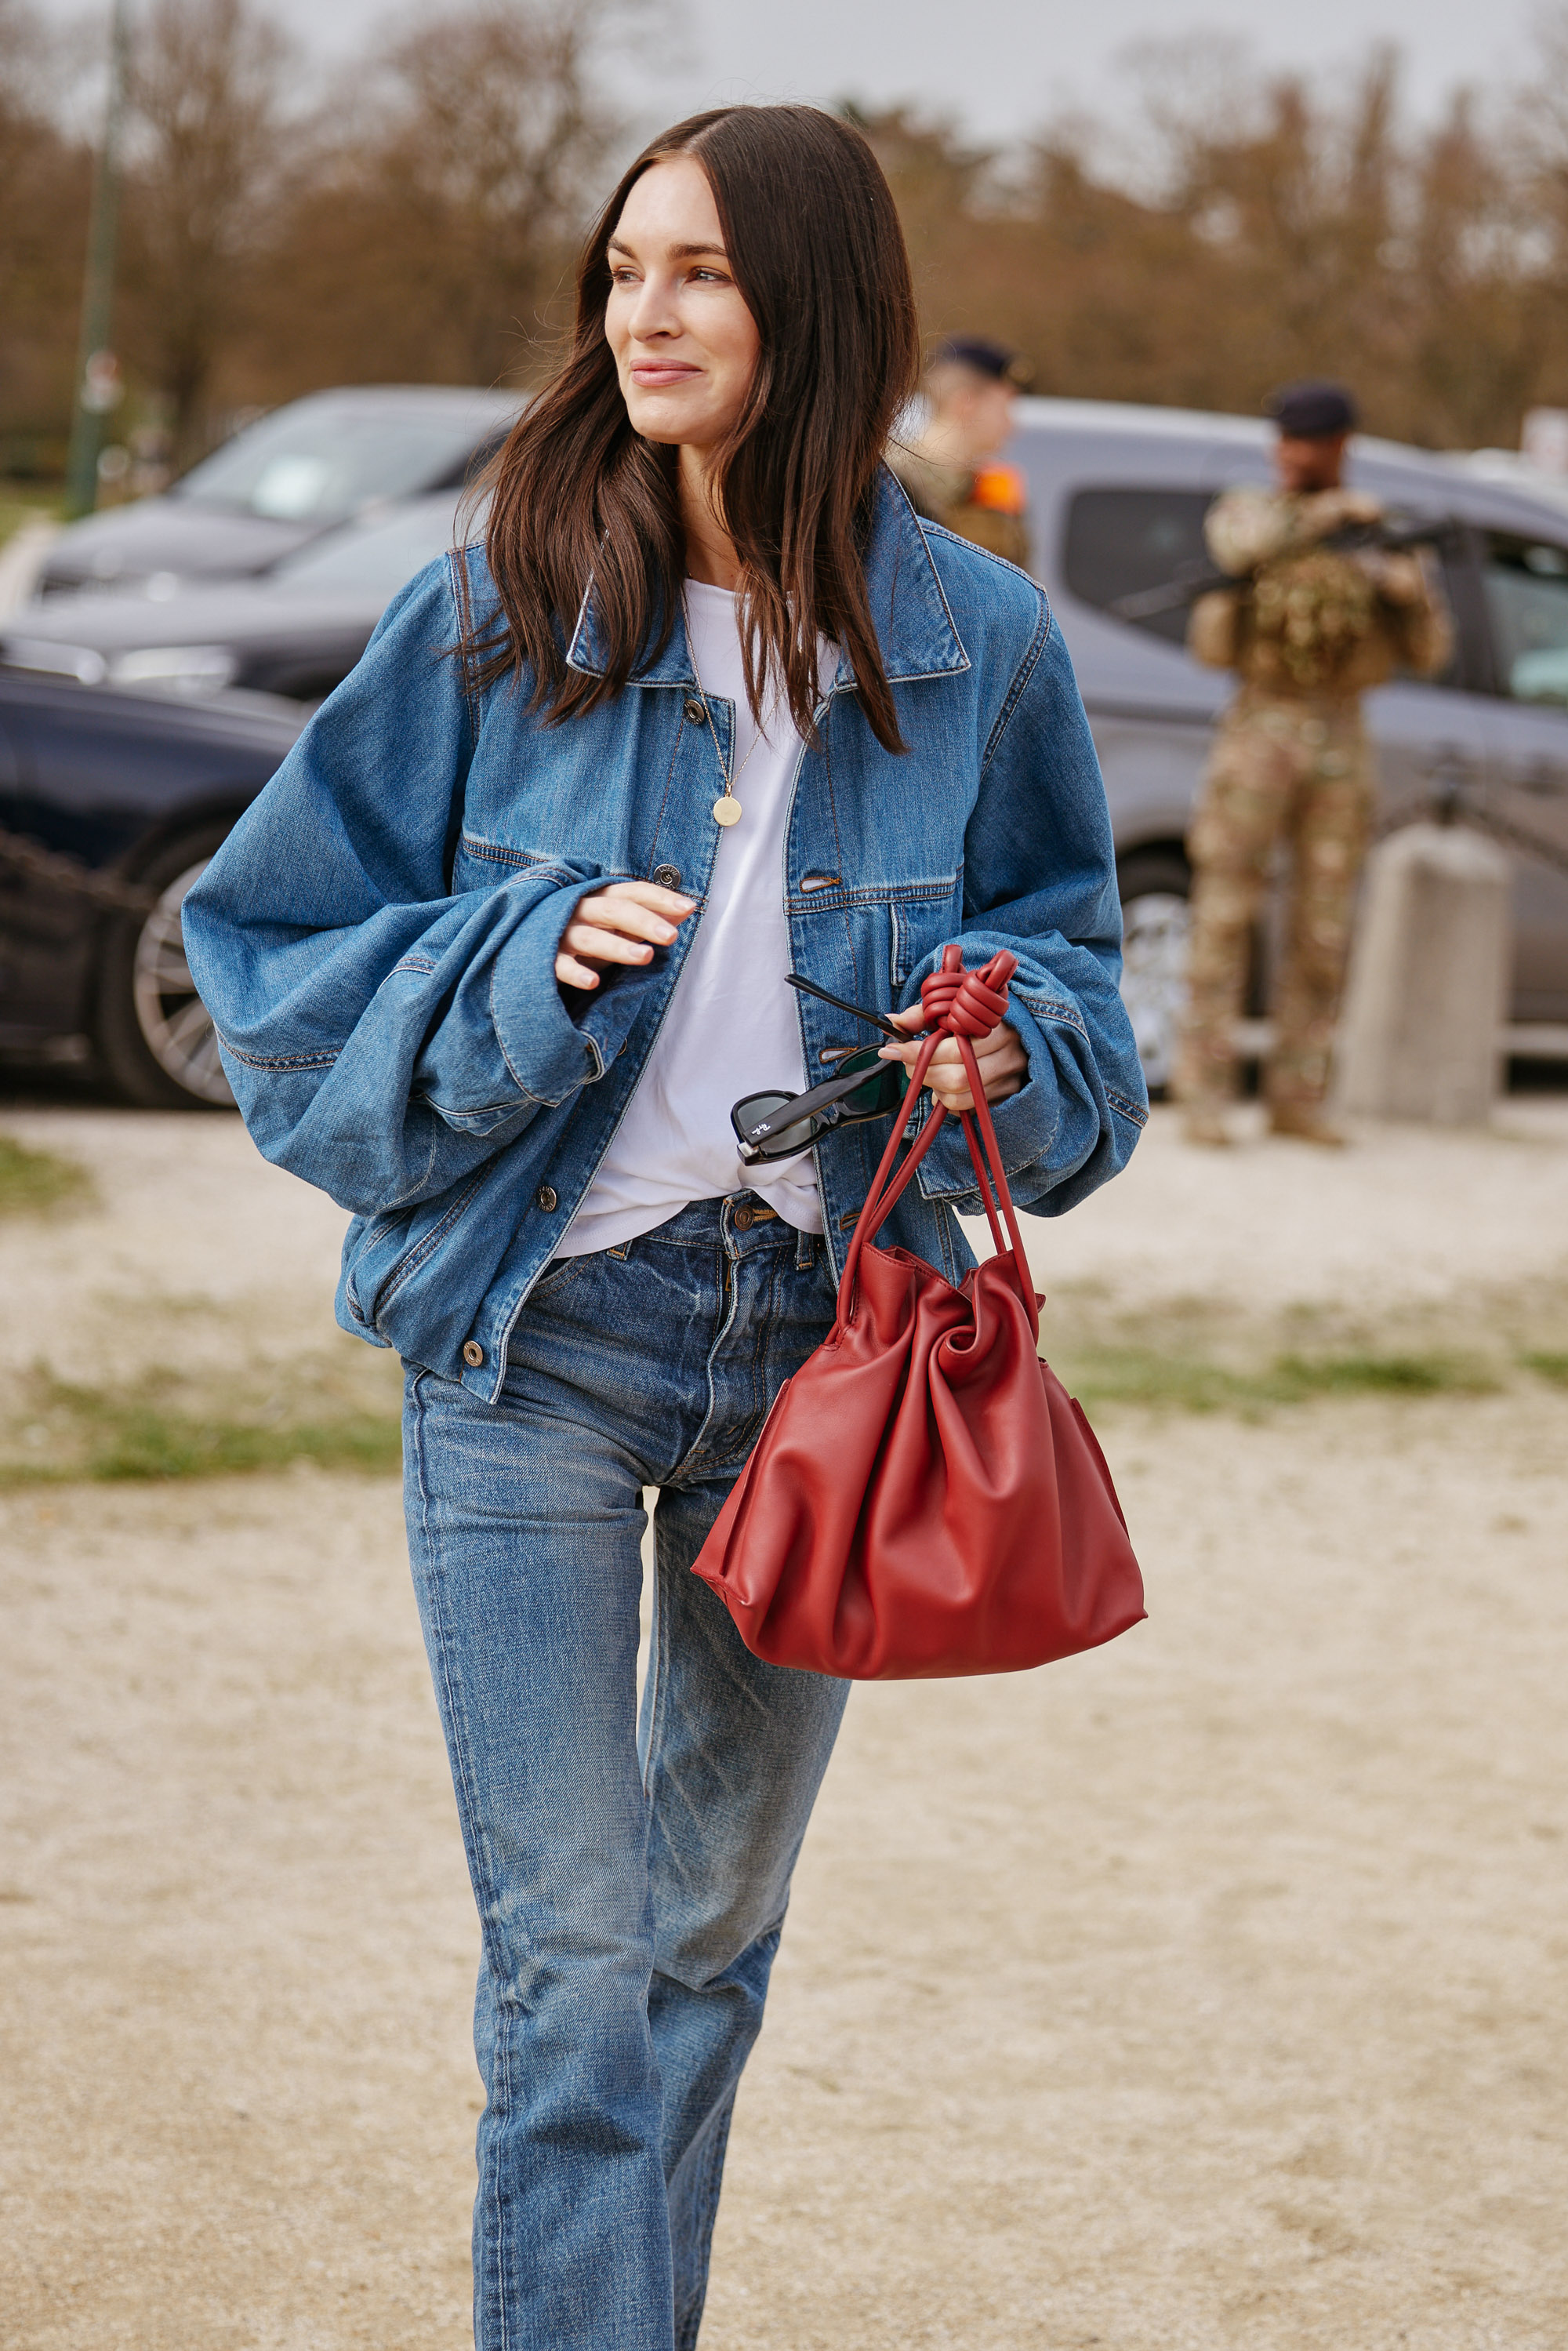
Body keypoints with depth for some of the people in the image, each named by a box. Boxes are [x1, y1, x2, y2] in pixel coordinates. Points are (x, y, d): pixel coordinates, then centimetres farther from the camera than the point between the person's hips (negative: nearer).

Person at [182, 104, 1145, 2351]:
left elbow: (1062, 952, 12)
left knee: (718, 1918, 16)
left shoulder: (975, 644, 0)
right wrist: (519, 976, -18)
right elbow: (282, 939, -1)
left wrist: (1005, 1046, -10)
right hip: (537, 1331, -3)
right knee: (572, 1958, -7)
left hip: (824, 1334, 3)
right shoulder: (497, 619, -5)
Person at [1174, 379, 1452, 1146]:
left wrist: (1413, 592, -12)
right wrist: (1333, 511, -26)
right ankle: (1206, 1095, -6)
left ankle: (1297, 1095, 9)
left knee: (1322, 932, 3)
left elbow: (1427, 654, 7)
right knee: (1226, 916, -6)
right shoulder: (1244, 509, 5)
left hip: (1341, 744, 3)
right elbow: (1244, 545, -21)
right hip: (1259, 730, -3)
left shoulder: (1378, 539, 12)